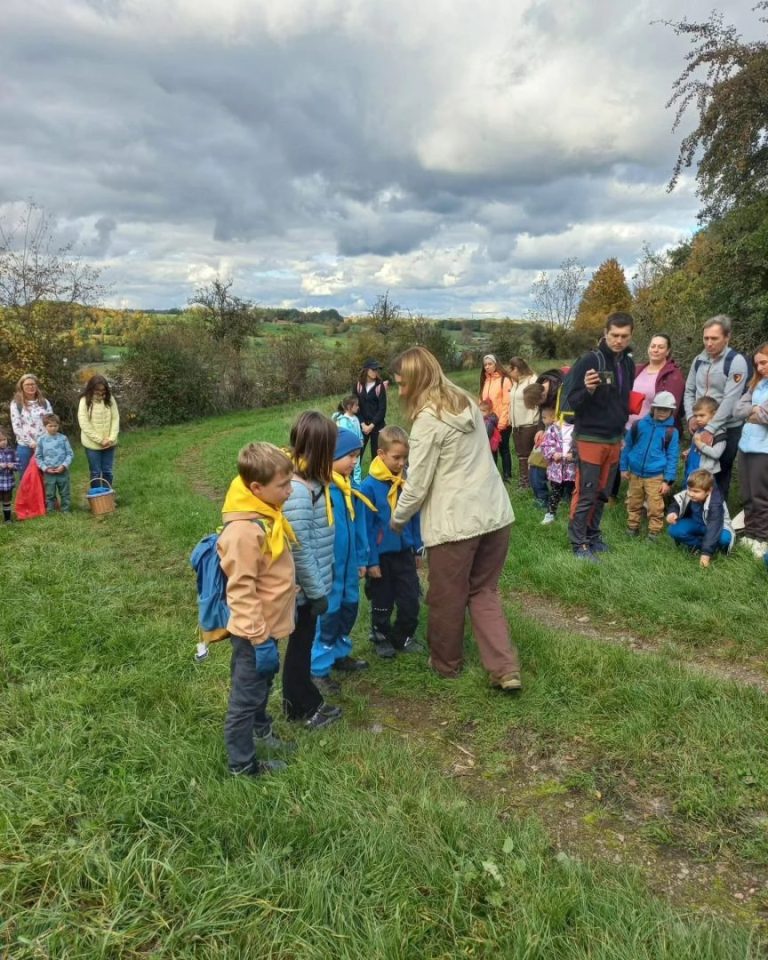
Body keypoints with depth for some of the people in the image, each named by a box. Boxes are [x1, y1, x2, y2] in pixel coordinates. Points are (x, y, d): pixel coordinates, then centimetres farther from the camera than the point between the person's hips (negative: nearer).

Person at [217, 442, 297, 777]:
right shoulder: (244, 530, -29)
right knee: (246, 697, 9)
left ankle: (260, 730, 50)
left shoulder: (266, 513, 1)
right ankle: (243, 765, 26)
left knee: (262, 686, 28)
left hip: (270, 625, 9)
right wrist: (259, 639, -22)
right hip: (255, 631, -9)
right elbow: (241, 592, -26)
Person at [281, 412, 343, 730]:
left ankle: (299, 701, 37)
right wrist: (316, 592, -16)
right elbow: (300, 550, -25)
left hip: (311, 584, 9)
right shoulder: (297, 490, -27)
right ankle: (304, 707, 28)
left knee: (303, 641, 21)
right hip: (303, 588, -9)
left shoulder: (311, 480, 2)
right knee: (300, 643, 10)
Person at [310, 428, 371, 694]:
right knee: (327, 615, 4)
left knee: (349, 609, 21)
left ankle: (339, 654, 41)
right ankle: (319, 669, 20)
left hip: (349, 564, 8)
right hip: (328, 566, -8)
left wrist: (361, 559, 13)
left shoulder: (350, 487, 3)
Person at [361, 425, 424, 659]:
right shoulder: (370, 486, -19)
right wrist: (371, 560, -12)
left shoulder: (407, 480, -6)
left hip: (404, 551, 4)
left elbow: (415, 517, 4)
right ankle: (381, 638, 37)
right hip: (381, 554, -3)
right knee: (382, 603, 15)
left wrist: (418, 549, 9)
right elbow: (366, 526, -14)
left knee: (410, 601, 10)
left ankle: (403, 637, 33)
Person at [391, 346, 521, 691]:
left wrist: (396, 520, 6)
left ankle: (446, 662, 32)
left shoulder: (428, 418, -13)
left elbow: (417, 485, -11)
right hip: (494, 513, 8)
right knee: (484, 591, 18)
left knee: (447, 598, 13)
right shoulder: (467, 403, 11)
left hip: (455, 521, -7)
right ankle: (506, 668, 11)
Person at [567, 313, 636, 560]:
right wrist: (587, 390, -33)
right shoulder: (589, 361, -13)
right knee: (585, 494, -3)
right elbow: (572, 401, -13)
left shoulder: (628, 364, 8)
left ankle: (593, 536, 26)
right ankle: (579, 543, 6)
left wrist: (622, 432, 17)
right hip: (589, 439, -7)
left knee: (603, 494, 14)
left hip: (614, 440, 7)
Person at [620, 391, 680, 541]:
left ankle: (653, 533, 12)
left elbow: (672, 457, -3)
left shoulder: (671, 432, -5)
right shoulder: (639, 425, -2)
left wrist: (668, 480, -6)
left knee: (655, 508, -1)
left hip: (656, 476, -2)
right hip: (635, 473, 2)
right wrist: (624, 468, 10)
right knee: (633, 504, 15)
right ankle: (632, 528, 30)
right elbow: (627, 446, 9)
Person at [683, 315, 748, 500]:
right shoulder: (699, 360, 5)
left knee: (720, 474, 4)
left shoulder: (736, 362, -14)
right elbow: (689, 390, 11)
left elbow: (730, 400, -21)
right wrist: (690, 417, -5)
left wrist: (711, 429, -25)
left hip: (726, 429, -5)